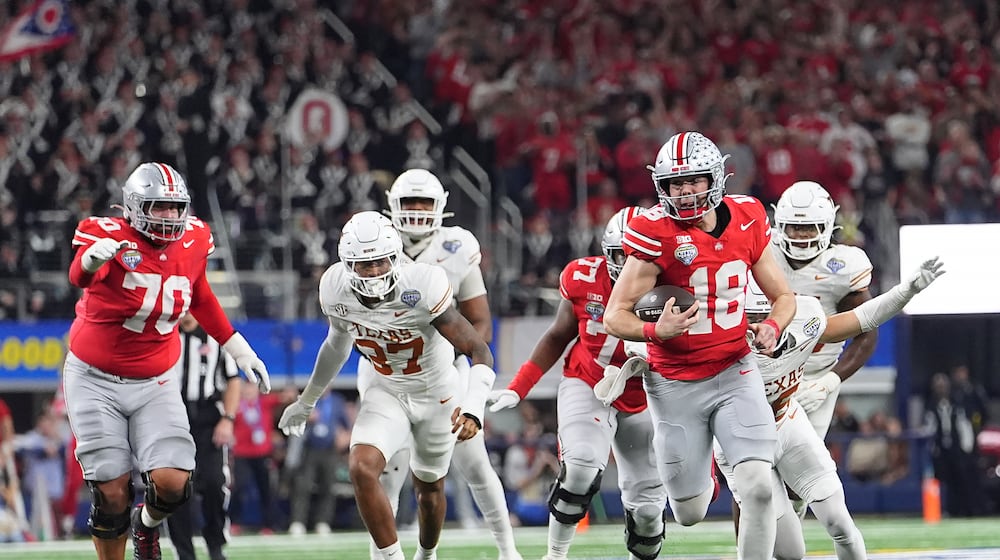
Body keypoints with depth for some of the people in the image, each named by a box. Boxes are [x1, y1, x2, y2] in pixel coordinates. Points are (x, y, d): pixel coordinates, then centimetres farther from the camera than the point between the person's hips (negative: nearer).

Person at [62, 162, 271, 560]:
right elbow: (79, 277, -42)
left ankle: (147, 522, 23)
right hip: (94, 381, -3)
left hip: (152, 384, 4)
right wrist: (93, 258, -66)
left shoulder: (192, 242, -3)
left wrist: (240, 351, 19)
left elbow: (201, 299, 17)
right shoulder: (112, 236, -20)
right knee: (112, 493, -5)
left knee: (172, 482, -12)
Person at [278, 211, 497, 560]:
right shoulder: (336, 290, -18)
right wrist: (306, 401, 18)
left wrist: (473, 410, -46)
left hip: (437, 394, -2)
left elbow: (480, 353, -29)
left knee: (429, 486, 17)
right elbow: (338, 342, 7)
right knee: (361, 468, -23)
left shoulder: (421, 289, -32)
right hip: (387, 393, 3)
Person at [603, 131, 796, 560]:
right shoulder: (657, 233, -15)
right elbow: (615, 317, -13)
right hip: (676, 386, -2)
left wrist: (772, 327, -14)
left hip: (735, 374, 2)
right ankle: (702, 473, 45)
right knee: (690, 514, 9)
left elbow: (783, 296, 9)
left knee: (759, 488, -18)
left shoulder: (746, 220, -3)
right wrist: (655, 331, -33)